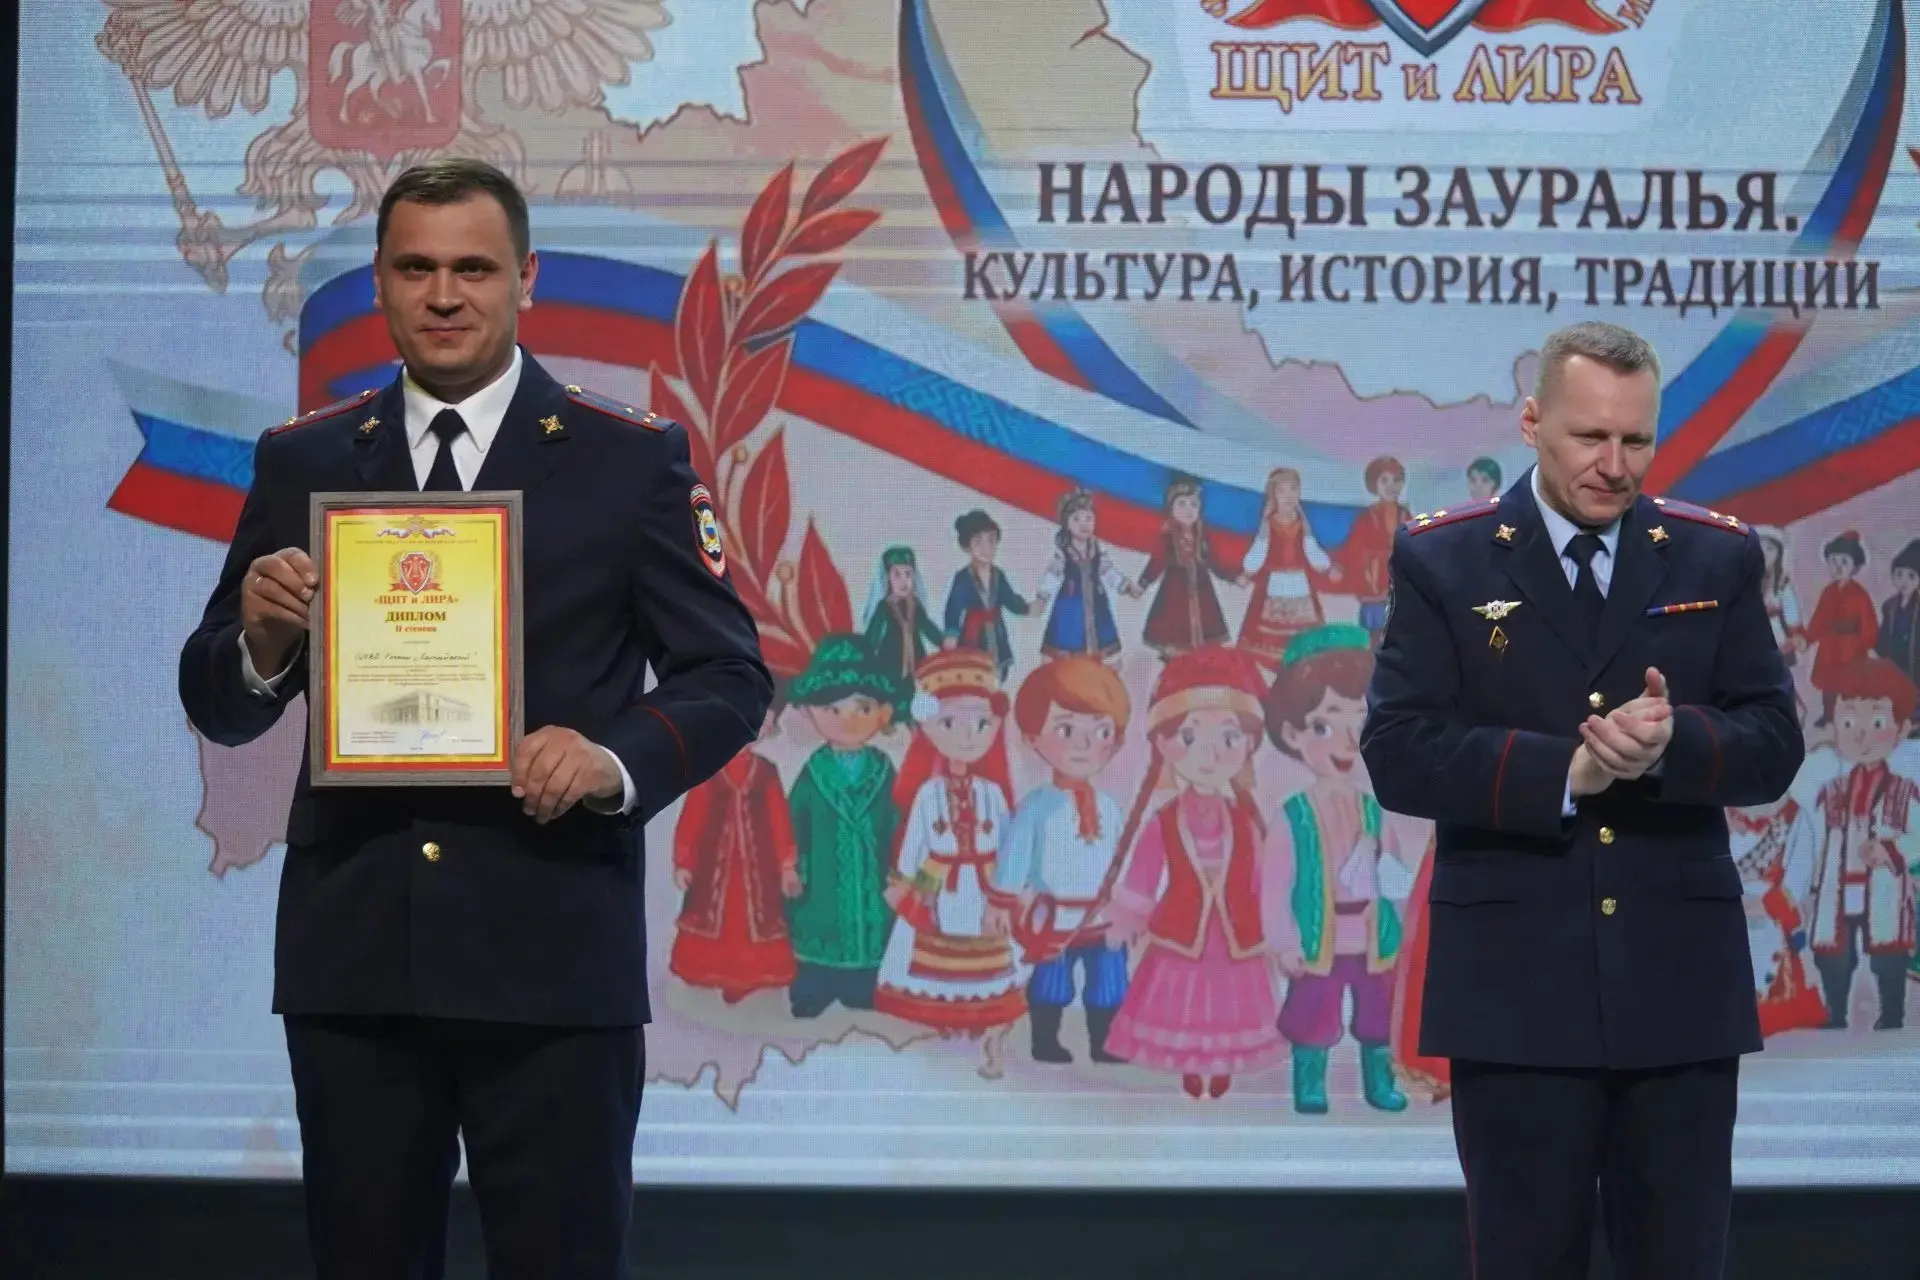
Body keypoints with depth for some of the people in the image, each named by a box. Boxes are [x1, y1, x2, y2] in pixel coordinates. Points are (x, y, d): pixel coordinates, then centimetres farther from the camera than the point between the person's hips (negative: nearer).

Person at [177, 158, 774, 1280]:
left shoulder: (633, 461, 3)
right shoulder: (301, 464, 10)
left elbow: (730, 677, 2)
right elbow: (220, 707, 11)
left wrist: (617, 760, -17)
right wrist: (261, 636, -12)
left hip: (554, 961, -2)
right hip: (351, 960, 2)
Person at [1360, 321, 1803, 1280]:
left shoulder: (1718, 558, 8)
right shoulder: (1442, 562, 2)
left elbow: (1774, 746, 1)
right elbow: (1398, 753, -8)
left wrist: (1675, 742, -20)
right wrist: (1561, 772, -20)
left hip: (1681, 984, 2)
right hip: (1515, 986, -2)